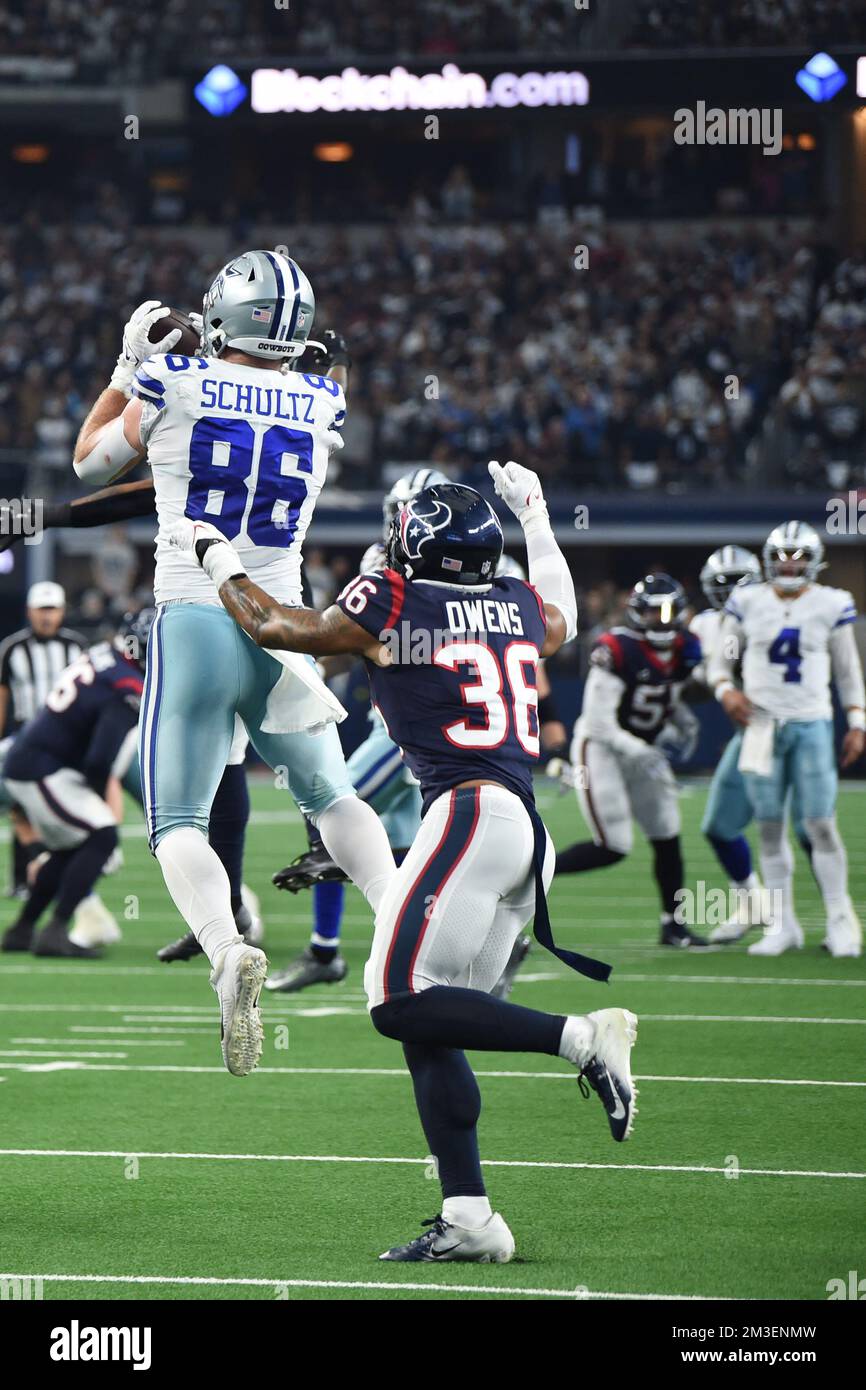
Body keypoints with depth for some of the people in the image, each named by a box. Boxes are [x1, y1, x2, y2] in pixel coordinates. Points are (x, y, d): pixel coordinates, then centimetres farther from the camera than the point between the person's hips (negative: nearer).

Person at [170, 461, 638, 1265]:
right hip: (530, 828, 8)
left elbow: (271, 627, 14)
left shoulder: (392, 607, -1)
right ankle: (468, 1219, 2)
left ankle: (580, 1037, -21)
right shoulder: (519, 605, 14)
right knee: (428, 1029, 8)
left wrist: (214, 557, 29)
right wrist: (536, 521, 50)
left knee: (400, 1004, -12)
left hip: (469, 812, -8)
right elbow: (561, 625, 42)